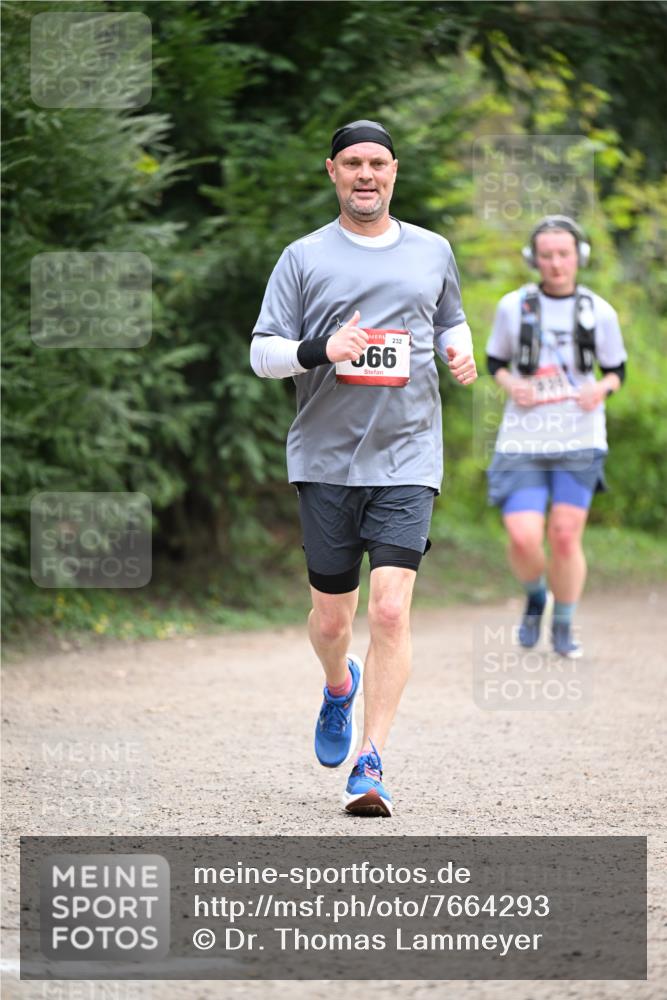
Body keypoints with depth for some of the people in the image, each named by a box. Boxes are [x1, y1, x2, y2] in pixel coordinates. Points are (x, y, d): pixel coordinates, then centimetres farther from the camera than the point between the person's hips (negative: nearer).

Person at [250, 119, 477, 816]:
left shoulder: (432, 252, 10)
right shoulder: (304, 257, 4)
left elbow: (451, 319, 27)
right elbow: (262, 351, 1)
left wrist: (459, 350, 4)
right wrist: (320, 351, -18)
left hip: (407, 459, 0)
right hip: (326, 459, 0)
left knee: (391, 610, -14)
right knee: (331, 617, 8)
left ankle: (369, 765, -11)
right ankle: (340, 688, 44)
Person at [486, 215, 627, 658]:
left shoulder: (599, 313, 1)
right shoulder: (514, 306, 0)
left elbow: (616, 370, 11)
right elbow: (495, 360, 12)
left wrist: (602, 389, -11)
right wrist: (511, 385, -9)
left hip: (579, 439, 0)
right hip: (524, 439, 0)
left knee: (566, 538, -3)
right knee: (524, 538, -11)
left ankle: (564, 626, 18)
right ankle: (535, 598, 22)